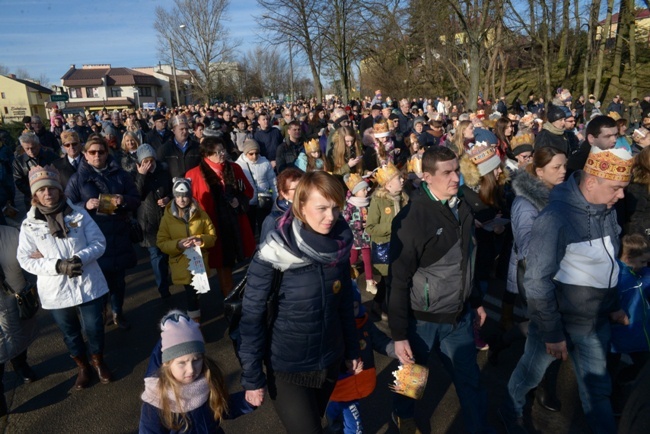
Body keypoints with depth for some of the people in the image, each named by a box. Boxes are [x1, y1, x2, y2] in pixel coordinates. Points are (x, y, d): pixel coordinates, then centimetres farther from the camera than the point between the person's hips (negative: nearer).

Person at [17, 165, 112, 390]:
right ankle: (83, 367, 43)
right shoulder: (29, 224, -6)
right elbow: (25, 260, -8)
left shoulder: (78, 214, -6)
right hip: (56, 291, 1)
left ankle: (98, 361, 40)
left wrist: (80, 258, -24)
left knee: (94, 329, 12)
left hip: (88, 285, 0)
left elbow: (99, 243, -6)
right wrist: (58, 265, -22)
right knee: (70, 333, 19)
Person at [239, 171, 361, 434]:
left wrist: (352, 351, 11)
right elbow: (251, 316, -16)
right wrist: (252, 377, -13)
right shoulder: (275, 252, -22)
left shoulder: (340, 246, -7)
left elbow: (345, 303, 5)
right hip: (288, 368, -5)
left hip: (330, 362, 5)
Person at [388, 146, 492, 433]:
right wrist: (399, 334, -17)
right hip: (422, 320, -4)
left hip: (460, 316, 5)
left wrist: (476, 301, 18)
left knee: (471, 380, 14)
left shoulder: (462, 209, 1)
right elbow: (399, 280, -18)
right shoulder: (411, 218, -20)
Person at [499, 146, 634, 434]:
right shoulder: (557, 217, -24)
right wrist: (552, 332, -18)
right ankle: (512, 410, 44)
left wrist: (613, 306, 14)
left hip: (596, 322, 6)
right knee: (532, 372, 17)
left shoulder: (606, 211, 0)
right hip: (560, 321, -5)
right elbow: (537, 280, -22)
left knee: (597, 384, 17)